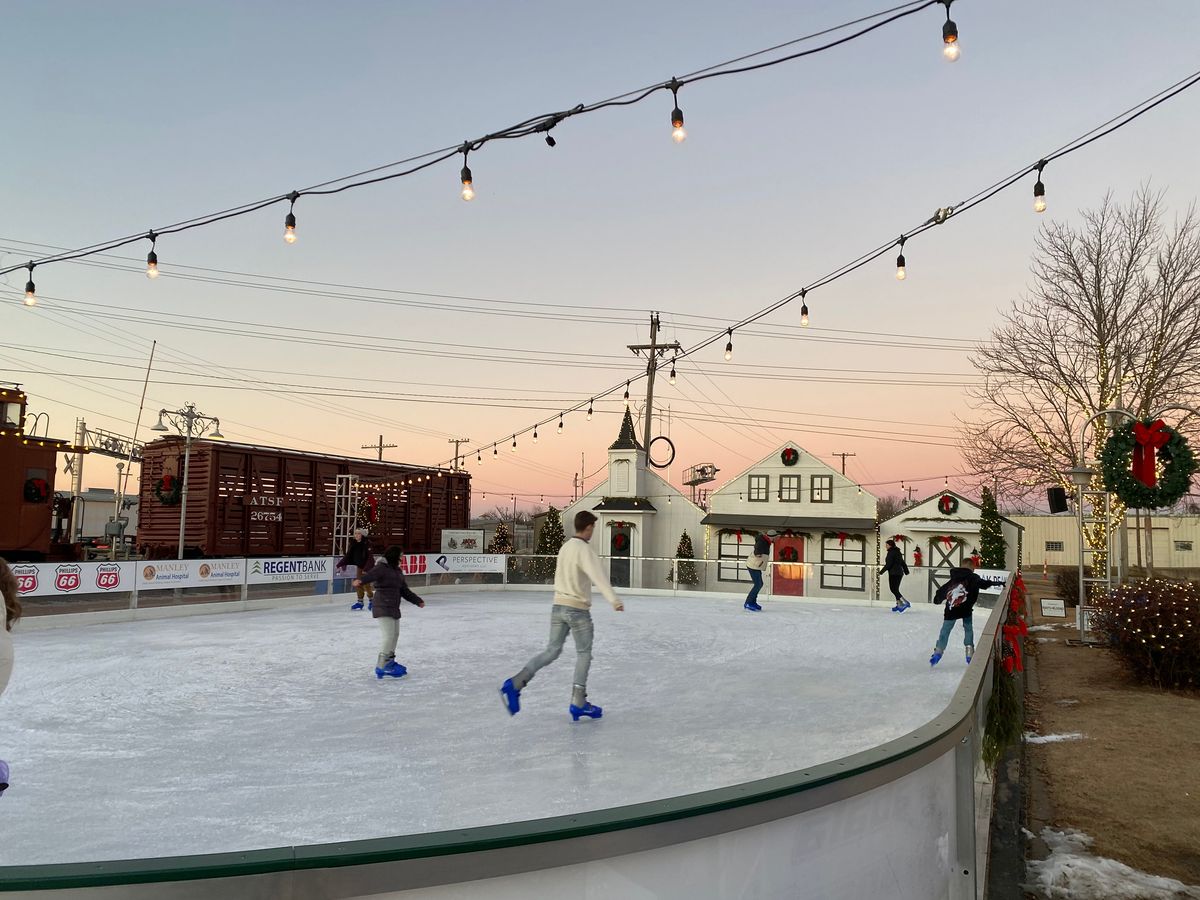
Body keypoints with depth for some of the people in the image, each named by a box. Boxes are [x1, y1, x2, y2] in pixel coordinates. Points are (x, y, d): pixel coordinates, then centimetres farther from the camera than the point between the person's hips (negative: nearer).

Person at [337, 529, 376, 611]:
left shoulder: (367, 544, -20)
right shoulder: (353, 544, -3)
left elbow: (370, 558, -23)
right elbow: (348, 555, 1)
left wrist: (366, 569, -31)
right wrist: (340, 564, -8)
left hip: (368, 567, -6)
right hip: (359, 566, 6)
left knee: (366, 584, -6)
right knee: (358, 584, 7)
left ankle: (371, 600, 15)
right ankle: (360, 601, 18)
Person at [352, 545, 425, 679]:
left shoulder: (397, 571, 15)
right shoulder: (381, 568, -11)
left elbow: (404, 590, 24)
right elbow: (370, 575, -32)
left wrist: (418, 601, 30)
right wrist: (360, 580, -54)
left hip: (393, 608, 9)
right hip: (383, 608, -9)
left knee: (395, 635, 19)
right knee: (389, 636, -15)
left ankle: (389, 661, 36)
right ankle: (381, 667, -12)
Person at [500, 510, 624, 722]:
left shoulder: (565, 547, 10)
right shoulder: (584, 550, -16)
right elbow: (598, 576, -30)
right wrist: (614, 600, -38)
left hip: (558, 606, 7)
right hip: (577, 609, -7)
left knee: (552, 651, 9)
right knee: (584, 654, 7)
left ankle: (514, 684, -3)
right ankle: (578, 703, 8)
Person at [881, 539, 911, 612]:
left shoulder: (891, 553, -13)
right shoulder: (898, 552, 15)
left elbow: (888, 564, -18)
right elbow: (903, 563, 21)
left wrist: (882, 571, -12)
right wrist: (906, 571, 29)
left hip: (893, 573, -9)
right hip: (899, 573, 9)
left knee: (893, 589, -8)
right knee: (896, 590, 13)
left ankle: (905, 603, -15)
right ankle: (899, 605, 14)